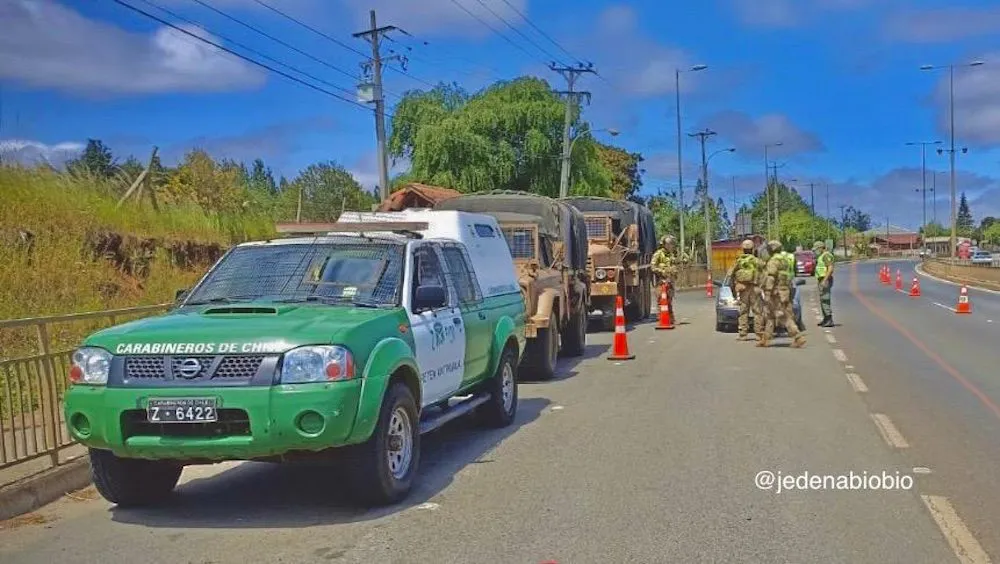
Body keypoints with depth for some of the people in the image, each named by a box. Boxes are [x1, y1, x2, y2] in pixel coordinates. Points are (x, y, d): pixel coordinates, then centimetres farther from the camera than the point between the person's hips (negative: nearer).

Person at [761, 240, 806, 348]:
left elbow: (770, 278, -20)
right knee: (770, 316, 12)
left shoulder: (773, 261, -13)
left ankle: (798, 337, -15)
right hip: (785, 291, 9)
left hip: (776, 292, -9)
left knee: (784, 317, -9)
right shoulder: (784, 260, 16)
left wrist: (767, 294, -20)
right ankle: (766, 339, 15)